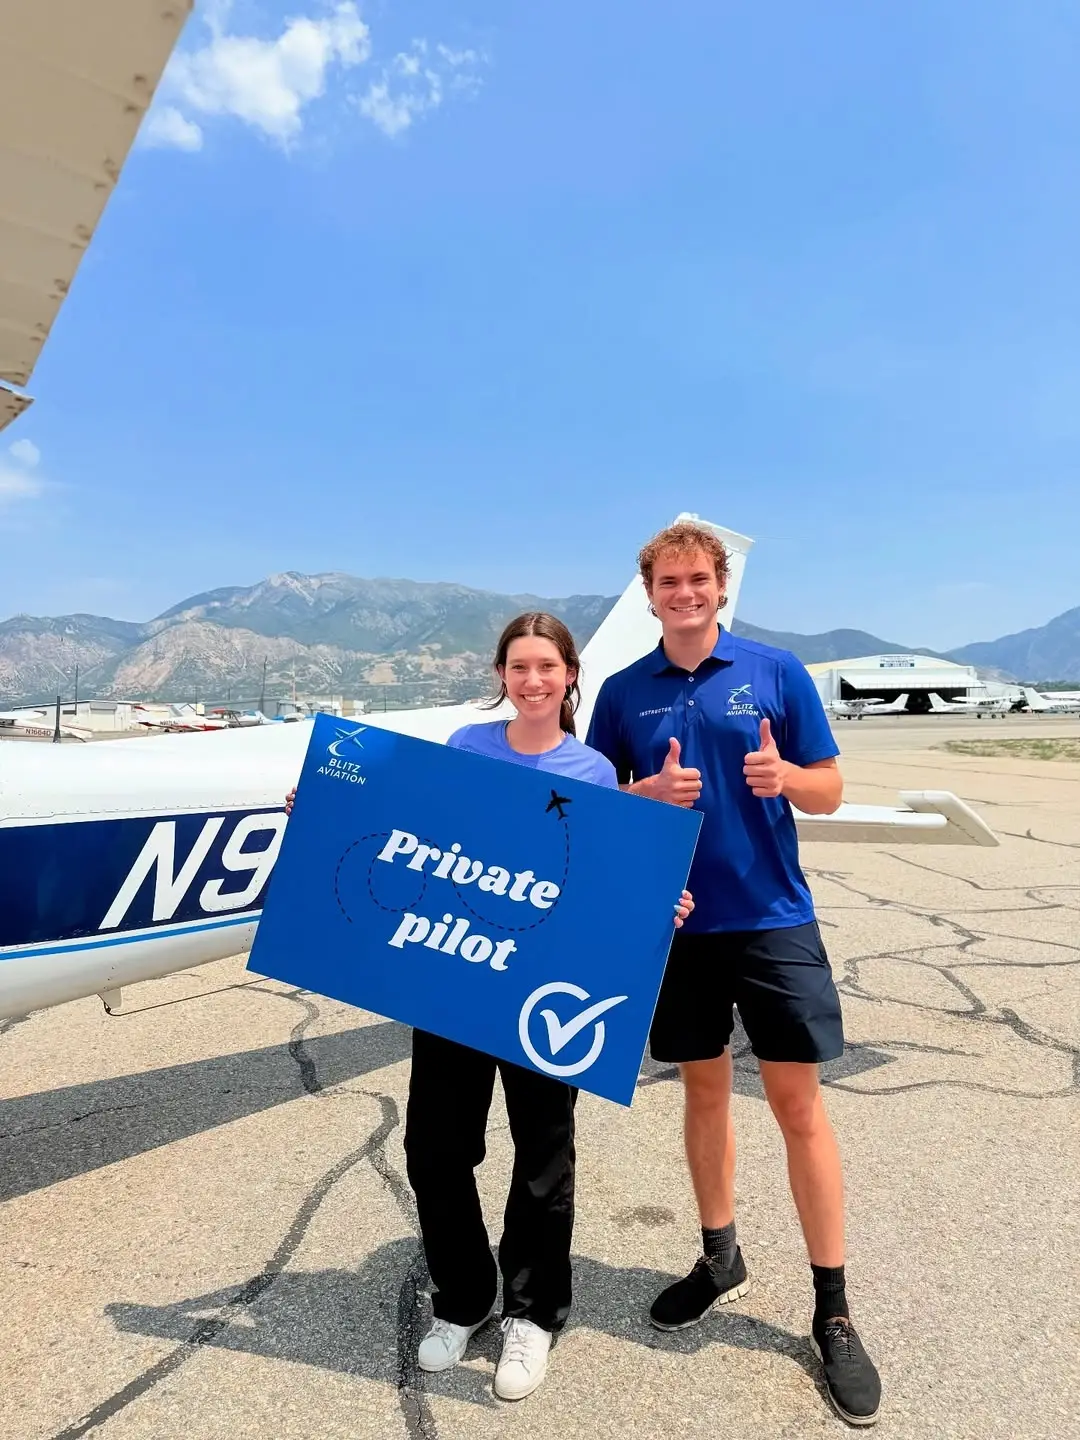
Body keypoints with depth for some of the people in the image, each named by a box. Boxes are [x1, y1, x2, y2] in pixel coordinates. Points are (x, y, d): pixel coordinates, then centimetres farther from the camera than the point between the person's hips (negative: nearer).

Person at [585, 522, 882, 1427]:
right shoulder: (623, 692, 2)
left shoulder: (777, 672, -2)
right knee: (704, 1091, 16)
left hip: (773, 919, -2)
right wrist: (648, 792, -15)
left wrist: (783, 775, -22)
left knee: (799, 1104, 4)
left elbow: (829, 792, 0)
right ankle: (720, 1259, 37)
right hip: (677, 924, 2)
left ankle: (833, 1313, 21)